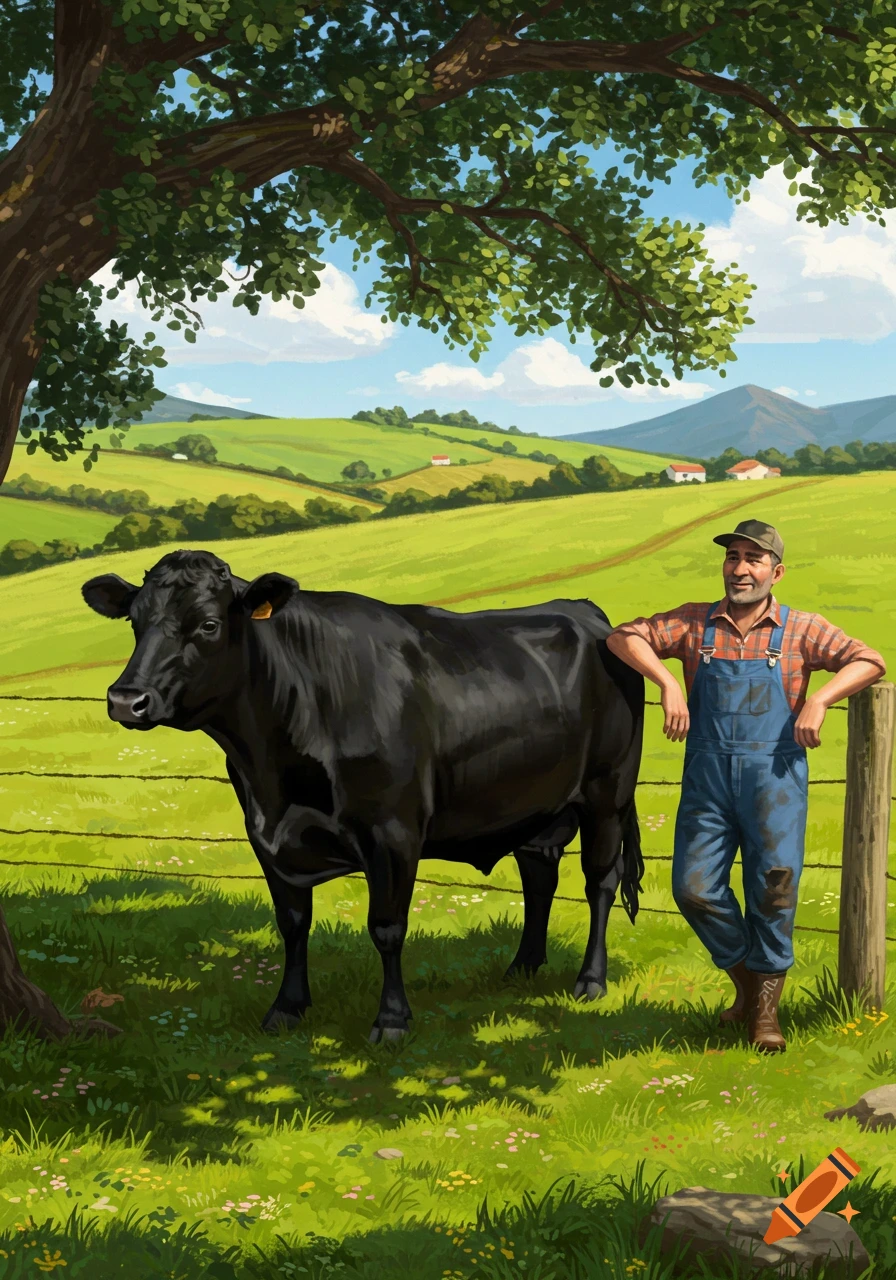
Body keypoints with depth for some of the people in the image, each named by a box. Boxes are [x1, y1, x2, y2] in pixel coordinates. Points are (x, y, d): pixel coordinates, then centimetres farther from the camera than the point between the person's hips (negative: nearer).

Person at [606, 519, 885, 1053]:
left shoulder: (801, 629, 6)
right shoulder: (694, 624, 10)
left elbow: (868, 661, -1)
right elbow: (623, 637, 6)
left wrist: (819, 701, -18)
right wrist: (667, 683, -10)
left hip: (775, 774, -2)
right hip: (707, 774, 2)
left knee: (775, 881, -14)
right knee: (694, 888, -5)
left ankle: (767, 1006, 6)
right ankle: (745, 983, 21)